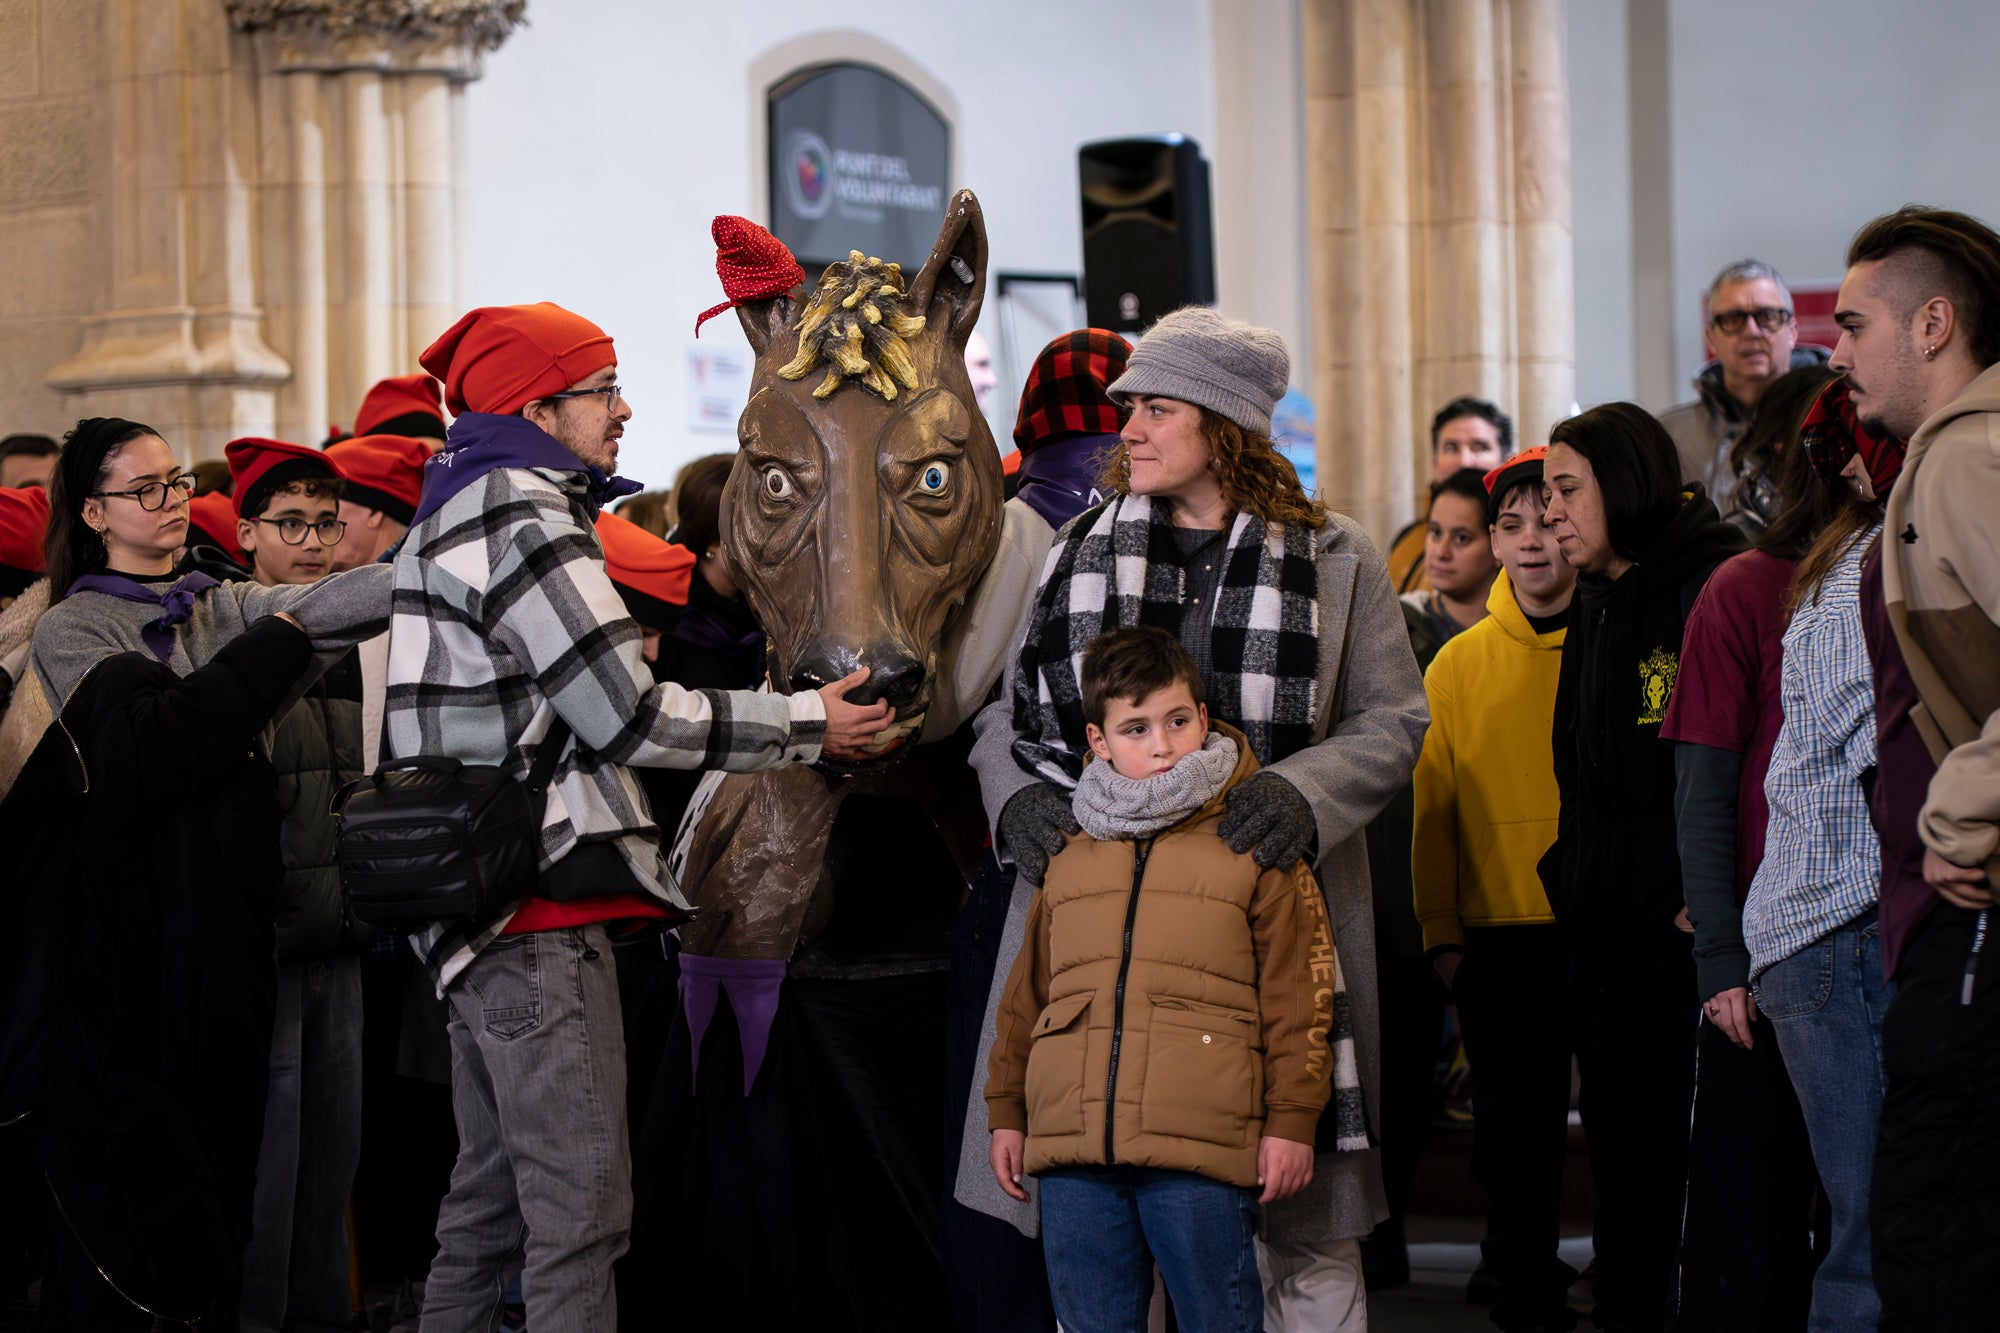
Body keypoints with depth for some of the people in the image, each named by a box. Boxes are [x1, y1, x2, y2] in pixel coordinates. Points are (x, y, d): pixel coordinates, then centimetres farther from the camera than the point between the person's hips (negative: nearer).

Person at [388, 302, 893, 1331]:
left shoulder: (463, 510, 19)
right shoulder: (526, 518, -13)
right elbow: (627, 718, -17)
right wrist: (807, 726, -9)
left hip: (478, 906, 11)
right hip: (537, 903, -11)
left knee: (491, 1197, 16)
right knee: (582, 1206, -11)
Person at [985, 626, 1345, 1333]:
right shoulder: (1064, 852, 16)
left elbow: (1300, 990, 2)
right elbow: (1027, 990, 22)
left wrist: (1292, 1119, -3)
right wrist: (1006, 1109, 18)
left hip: (1202, 1146, -4)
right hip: (1071, 1148, 4)